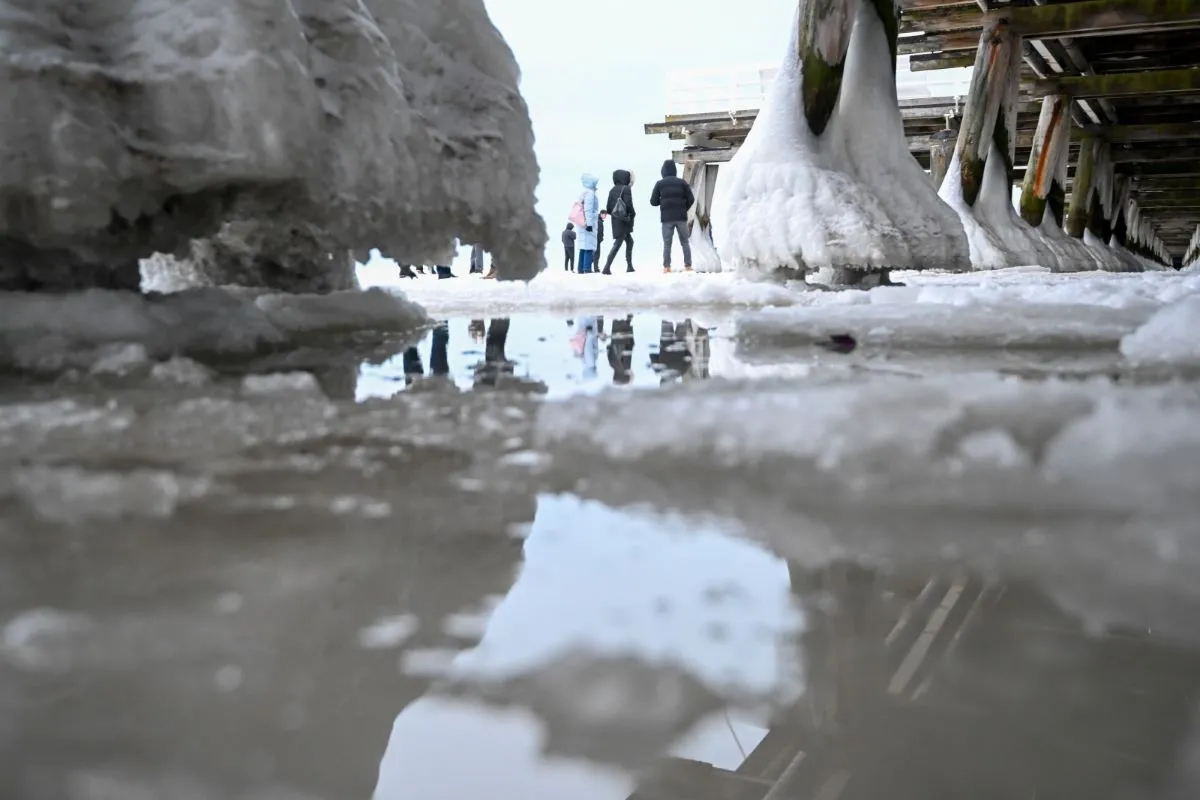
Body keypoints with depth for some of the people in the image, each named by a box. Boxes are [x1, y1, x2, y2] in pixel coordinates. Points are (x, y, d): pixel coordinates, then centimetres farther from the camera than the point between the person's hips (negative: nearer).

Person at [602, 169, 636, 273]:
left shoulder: (612, 190, 8)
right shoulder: (626, 189, -10)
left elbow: (608, 208, 5)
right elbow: (628, 204, -19)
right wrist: (633, 214, -3)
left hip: (616, 222, 7)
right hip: (624, 222, -7)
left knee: (629, 241, 20)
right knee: (617, 244, -7)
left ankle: (629, 266, 20)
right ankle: (607, 267, -15)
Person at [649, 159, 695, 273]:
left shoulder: (660, 184, 3)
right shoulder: (682, 182, 4)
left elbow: (653, 202, 2)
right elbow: (691, 199, 1)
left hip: (666, 217, -1)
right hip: (681, 217, 1)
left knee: (667, 243, 2)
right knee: (685, 242, 8)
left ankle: (666, 267, -6)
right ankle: (688, 266, 3)